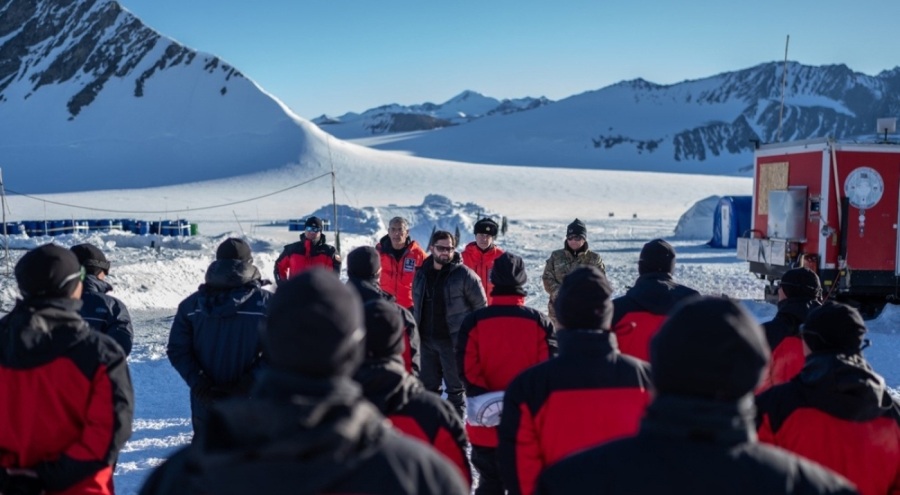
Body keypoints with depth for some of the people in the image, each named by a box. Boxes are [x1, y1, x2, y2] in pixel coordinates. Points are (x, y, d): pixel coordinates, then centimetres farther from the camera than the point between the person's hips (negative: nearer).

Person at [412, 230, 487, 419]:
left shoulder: (465, 274, -9)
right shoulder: (421, 274, 8)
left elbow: (480, 306, -4)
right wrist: (416, 329, 16)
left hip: (454, 341, -5)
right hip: (426, 340, 5)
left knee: (456, 388, 5)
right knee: (428, 386, 15)